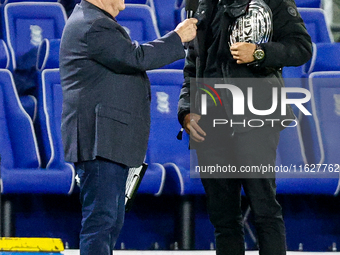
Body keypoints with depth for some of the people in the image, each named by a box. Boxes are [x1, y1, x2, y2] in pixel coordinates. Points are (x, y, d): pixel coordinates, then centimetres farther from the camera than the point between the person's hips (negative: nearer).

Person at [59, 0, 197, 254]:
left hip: (110, 142, 11)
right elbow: (138, 58, -19)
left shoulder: (96, 23, 21)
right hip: (99, 140, -11)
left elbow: (131, 58, 25)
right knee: (100, 220, -13)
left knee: (112, 221, 14)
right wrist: (178, 37, -9)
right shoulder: (92, 26, -15)